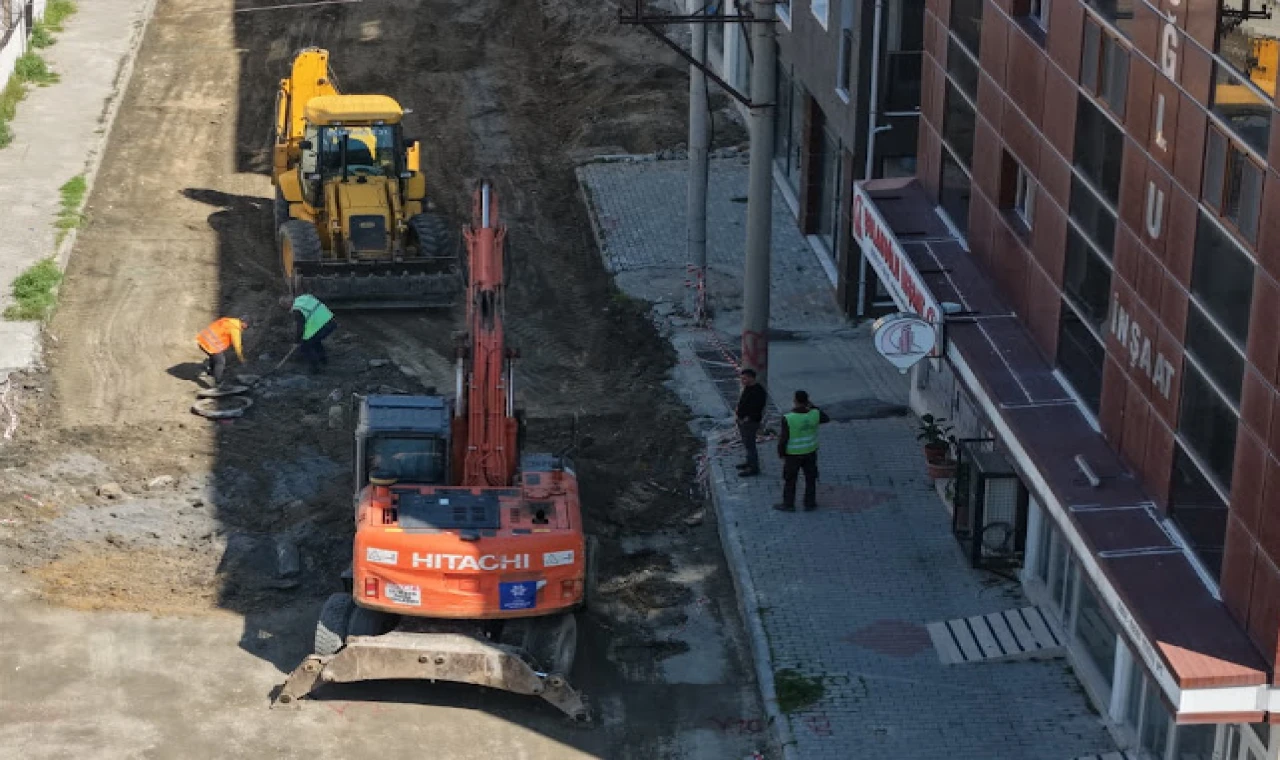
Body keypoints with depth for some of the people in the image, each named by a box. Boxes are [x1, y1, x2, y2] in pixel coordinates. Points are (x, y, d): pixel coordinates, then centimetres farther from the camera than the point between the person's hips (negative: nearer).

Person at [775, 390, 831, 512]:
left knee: (789, 480, 13)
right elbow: (826, 418, 9)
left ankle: (788, 504, 23)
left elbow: (783, 438, -18)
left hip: (793, 454, -3)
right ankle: (809, 503, 25)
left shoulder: (788, 418, -23)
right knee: (810, 478, 18)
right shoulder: (814, 415, -13)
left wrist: (780, 453, -2)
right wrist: (813, 407, 13)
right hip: (810, 452, 3)